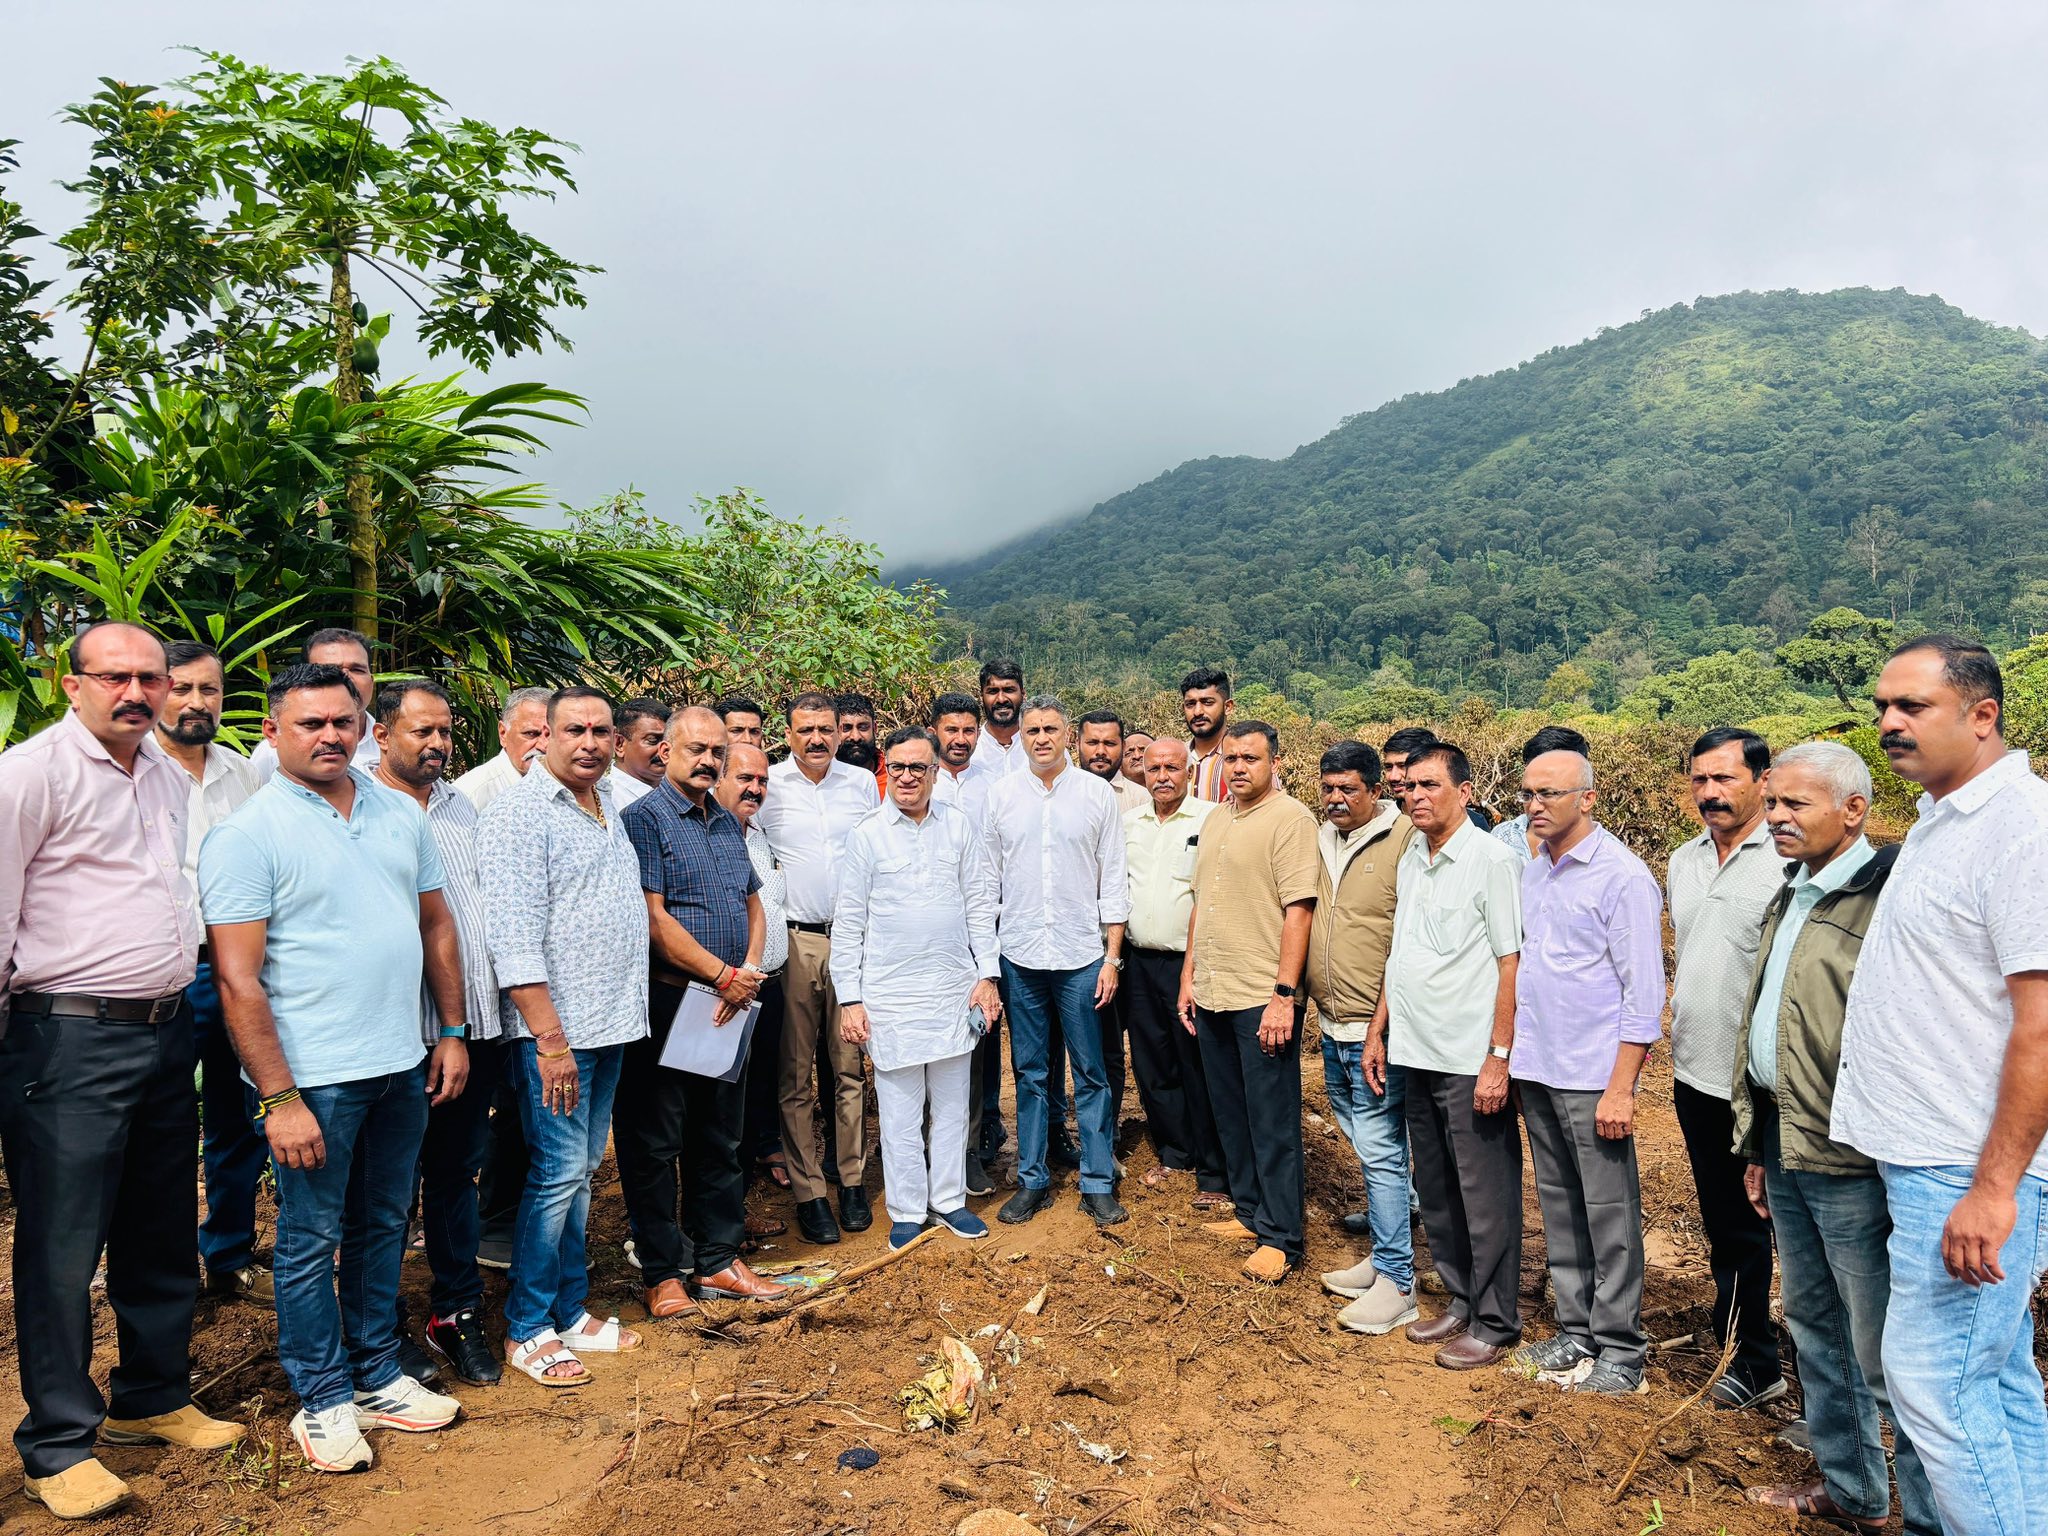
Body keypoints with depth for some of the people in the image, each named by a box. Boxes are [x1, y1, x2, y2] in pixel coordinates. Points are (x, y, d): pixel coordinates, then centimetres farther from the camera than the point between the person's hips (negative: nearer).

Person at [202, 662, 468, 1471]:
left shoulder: (400, 814, 7)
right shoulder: (247, 835, -10)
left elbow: (436, 926, 14)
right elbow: (238, 979, -14)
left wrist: (452, 1031, 9)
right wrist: (278, 1099, -17)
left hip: (401, 1066, 6)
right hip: (314, 1077, -5)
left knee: (382, 1228, 17)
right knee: (311, 1241, 9)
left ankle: (378, 1376, 33)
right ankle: (323, 1402, 25)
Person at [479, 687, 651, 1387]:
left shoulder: (608, 809, 13)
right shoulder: (520, 812, -12)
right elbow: (514, 940, -18)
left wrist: (625, 1015, 16)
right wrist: (551, 1040, -21)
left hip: (611, 1025, 8)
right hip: (556, 1029, -8)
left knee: (582, 1170, 15)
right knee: (559, 1172, -3)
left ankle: (571, 1310, 26)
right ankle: (526, 1331, 13)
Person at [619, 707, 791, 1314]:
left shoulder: (729, 824, 14)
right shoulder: (645, 818, -9)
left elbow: (753, 904, 16)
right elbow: (654, 919, -17)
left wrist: (750, 971, -2)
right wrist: (724, 975, -14)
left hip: (729, 1007, 7)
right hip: (666, 1003, -7)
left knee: (720, 1138, 14)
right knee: (655, 1143, 4)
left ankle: (718, 1259, 26)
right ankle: (662, 1272, 16)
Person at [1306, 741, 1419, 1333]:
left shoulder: (1403, 841, -13)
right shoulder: (1320, 840, 10)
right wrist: (1303, 993, 15)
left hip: (1377, 1029, -7)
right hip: (1332, 1025, 8)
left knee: (1380, 1151, -3)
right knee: (1368, 1145, 18)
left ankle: (1397, 1284, 8)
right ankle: (1383, 1255, 31)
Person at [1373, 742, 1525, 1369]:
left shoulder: (1492, 860, -12)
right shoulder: (1410, 859, 10)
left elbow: (1513, 965, -14)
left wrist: (1498, 1058, -18)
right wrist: (1378, 1031, 15)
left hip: (1471, 1063, -7)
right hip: (1417, 1057, 7)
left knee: (1486, 1198, 5)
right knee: (1436, 1193, 17)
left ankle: (1495, 1323, 20)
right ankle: (1460, 1301, 33)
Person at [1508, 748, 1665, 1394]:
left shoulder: (1622, 876, -12)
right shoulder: (1533, 871, 10)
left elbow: (1643, 993, -13)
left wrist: (1620, 1088, -16)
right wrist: (1511, 1054, 13)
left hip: (1592, 1075, -7)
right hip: (1537, 1071, 7)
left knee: (1608, 1217, 3)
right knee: (1559, 1207, 15)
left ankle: (1620, 1350, 16)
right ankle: (1577, 1333, 27)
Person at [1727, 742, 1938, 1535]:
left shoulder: (1890, 897, -15)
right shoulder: (1789, 900, 14)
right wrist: (1757, 1145, 19)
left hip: (1851, 1163, -9)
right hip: (1786, 1151, 9)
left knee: (1884, 1352, 2)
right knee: (1814, 1324, 20)